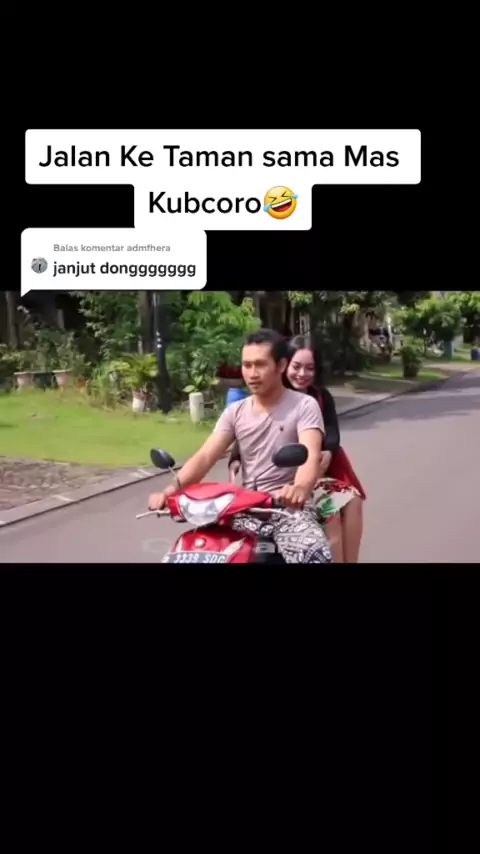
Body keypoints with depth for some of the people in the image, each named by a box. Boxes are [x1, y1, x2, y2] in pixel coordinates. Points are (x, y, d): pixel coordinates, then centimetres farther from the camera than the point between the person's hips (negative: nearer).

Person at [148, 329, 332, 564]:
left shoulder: (304, 406, -3)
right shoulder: (235, 412, 10)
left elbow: (311, 456, -20)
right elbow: (205, 457, 0)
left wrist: (300, 488, -44)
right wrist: (172, 488, -21)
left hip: (291, 507, -4)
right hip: (246, 508, 4)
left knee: (315, 555, -34)